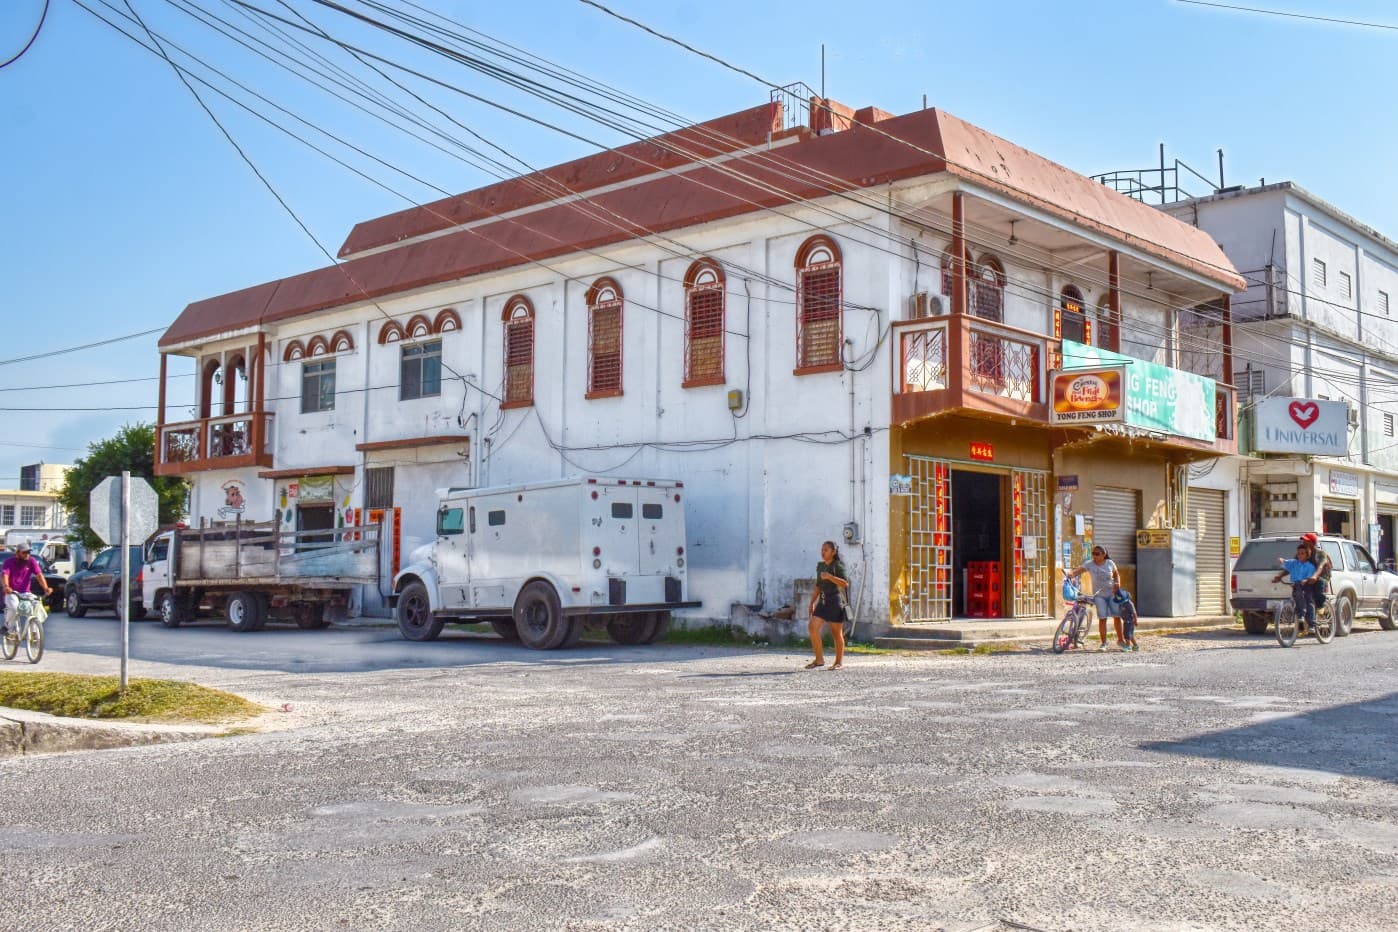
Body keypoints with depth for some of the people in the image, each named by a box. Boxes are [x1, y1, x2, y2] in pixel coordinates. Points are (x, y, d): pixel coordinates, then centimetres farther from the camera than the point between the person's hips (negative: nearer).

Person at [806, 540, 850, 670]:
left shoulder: (838, 566, -6)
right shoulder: (820, 566, 14)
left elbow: (845, 584, -17)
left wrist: (830, 576, -26)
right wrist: (812, 602, 17)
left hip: (834, 601, -6)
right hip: (822, 601, 6)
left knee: (837, 633, 1)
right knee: (813, 627, -7)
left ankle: (839, 662, 12)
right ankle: (819, 659, 2)